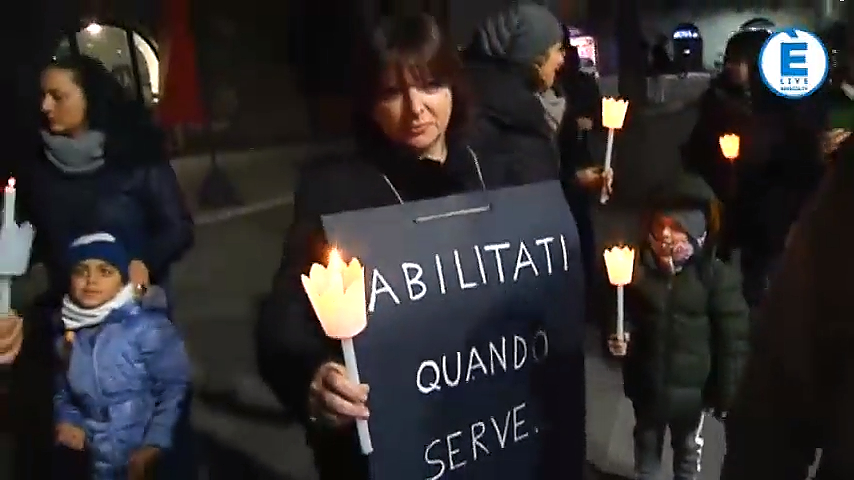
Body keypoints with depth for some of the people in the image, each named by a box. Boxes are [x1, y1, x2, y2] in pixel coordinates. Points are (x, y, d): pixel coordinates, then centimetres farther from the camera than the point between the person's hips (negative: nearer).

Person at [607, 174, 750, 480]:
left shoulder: (717, 275, -19)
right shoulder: (640, 268, -11)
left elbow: (733, 337, -14)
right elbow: (625, 315, 4)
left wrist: (727, 391, -12)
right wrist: (618, 336, -17)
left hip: (691, 384, -2)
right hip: (646, 380, 2)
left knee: (688, 447, 24)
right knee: (646, 441, 25)